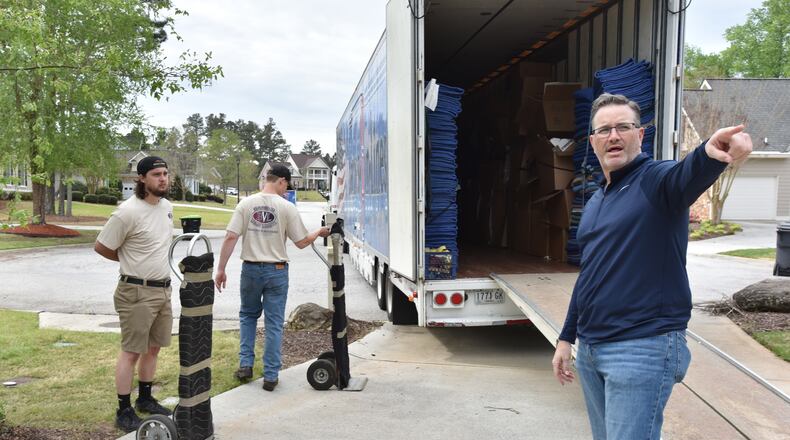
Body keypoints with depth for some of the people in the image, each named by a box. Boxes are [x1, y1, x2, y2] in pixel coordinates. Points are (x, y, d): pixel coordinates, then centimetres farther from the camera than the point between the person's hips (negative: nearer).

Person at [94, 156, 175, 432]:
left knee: (153, 348, 17)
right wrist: (132, 262, 2)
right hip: (137, 293, -8)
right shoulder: (128, 212, -18)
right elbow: (101, 247, -10)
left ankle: (145, 399, 33)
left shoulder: (167, 206, 6)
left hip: (163, 290, 8)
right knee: (131, 352, 1)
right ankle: (124, 412, 13)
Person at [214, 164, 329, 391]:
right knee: (274, 323, 7)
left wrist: (220, 269, -2)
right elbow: (301, 242, -4)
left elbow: (230, 238, -7)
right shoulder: (287, 207, -7)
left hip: (251, 269, 2)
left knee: (248, 316, 23)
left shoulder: (246, 204, -2)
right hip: (276, 271, -2)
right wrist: (319, 232, 16)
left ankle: (245, 365, 19)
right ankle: (271, 376, 11)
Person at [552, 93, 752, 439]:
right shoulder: (595, 202, 15)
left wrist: (710, 155, -56)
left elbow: (688, 175, -33)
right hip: (590, 349, 8)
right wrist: (567, 338, 21)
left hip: (642, 349, -7)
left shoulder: (657, 180, -7)